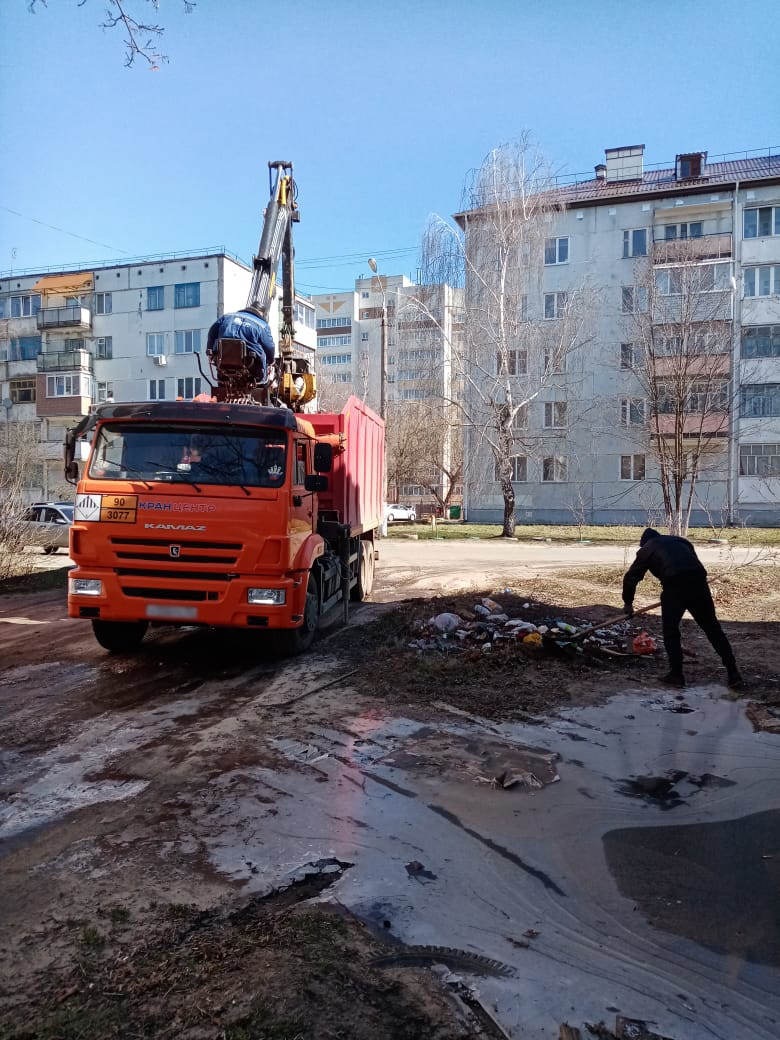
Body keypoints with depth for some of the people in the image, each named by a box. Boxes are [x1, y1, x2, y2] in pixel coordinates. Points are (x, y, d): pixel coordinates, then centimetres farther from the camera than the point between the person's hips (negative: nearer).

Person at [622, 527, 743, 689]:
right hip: (699, 581, 4)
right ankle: (733, 673, 10)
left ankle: (676, 674, 14)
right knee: (712, 627, 11)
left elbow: (630, 577, 20)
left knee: (670, 629, 13)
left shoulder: (647, 549, 20)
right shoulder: (680, 541, 33)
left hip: (675, 585, -4)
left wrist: (628, 603, 32)